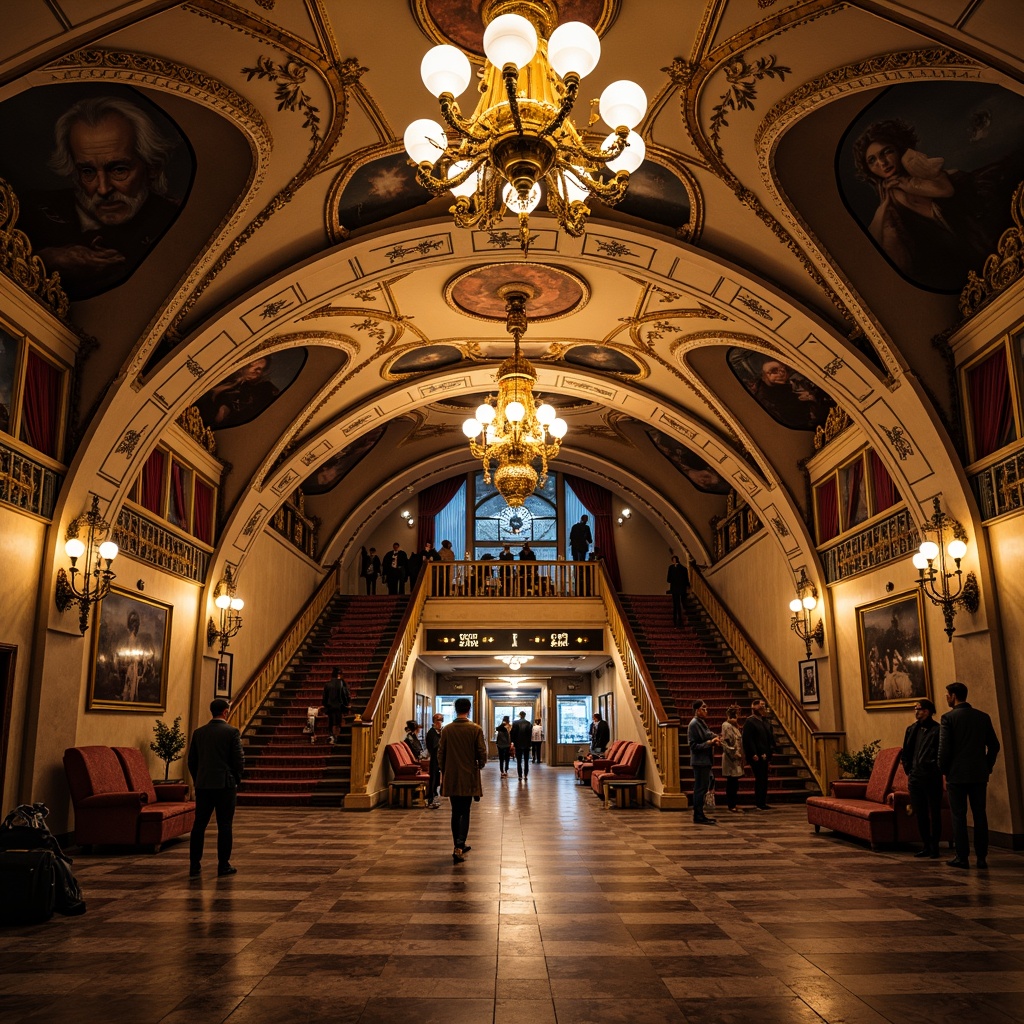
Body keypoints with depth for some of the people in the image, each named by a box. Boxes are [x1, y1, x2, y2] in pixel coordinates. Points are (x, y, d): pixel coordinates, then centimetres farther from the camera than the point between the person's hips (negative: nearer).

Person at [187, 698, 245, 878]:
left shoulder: (198, 732, 6)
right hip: (225, 784, -4)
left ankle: (194, 865, 10)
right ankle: (223, 865, 7)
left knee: (199, 825, 9)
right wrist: (236, 779, 7)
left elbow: (191, 760, 9)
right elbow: (239, 759, -9)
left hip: (202, 785, 4)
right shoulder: (232, 732, -8)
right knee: (224, 826, 3)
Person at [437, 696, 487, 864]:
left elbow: (440, 753, 3)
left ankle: (458, 846, 20)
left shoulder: (446, 729, -2)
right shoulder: (475, 729, -9)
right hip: (469, 777, -2)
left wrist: (443, 771, 17)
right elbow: (482, 753, -8)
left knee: (455, 813, 13)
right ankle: (459, 847, -11)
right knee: (465, 813, 2)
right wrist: (480, 765, 13)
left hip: (451, 777, 3)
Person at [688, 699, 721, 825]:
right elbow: (694, 745, -18)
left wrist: (714, 741, 4)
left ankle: (700, 815, 21)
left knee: (702, 789, 14)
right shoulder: (694, 724, -15)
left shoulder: (702, 723, 15)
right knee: (700, 789, -5)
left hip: (705, 761, 10)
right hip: (700, 761, -10)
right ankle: (698, 817, 1)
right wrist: (709, 743, -20)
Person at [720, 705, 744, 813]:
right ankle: (731, 805, 0)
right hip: (731, 758, -9)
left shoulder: (735, 726, 17)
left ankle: (733, 804, 16)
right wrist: (734, 753, -18)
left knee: (734, 783, 11)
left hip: (736, 758, 9)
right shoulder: (726, 725, -11)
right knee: (731, 782, -5)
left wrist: (740, 754, 12)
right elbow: (725, 742, -17)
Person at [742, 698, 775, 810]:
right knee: (760, 779, -4)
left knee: (763, 779, 10)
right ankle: (760, 803, 3)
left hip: (764, 755, 7)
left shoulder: (766, 722, 14)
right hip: (756, 756, -7)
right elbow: (748, 740, -14)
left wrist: (769, 753, 5)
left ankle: (761, 803, 18)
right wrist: (754, 754, -18)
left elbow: (771, 738, 15)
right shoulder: (750, 722, -9)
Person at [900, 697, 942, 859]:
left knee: (934, 814, 4)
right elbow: (905, 753, 16)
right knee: (919, 814, 11)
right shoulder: (912, 730, 10)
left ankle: (934, 846, 13)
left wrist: (936, 769, -10)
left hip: (932, 778, -6)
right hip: (915, 778, 6)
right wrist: (909, 771, 10)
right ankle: (926, 845, 21)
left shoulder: (937, 730, -8)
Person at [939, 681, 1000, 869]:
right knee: (980, 815, 8)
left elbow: (944, 748, -11)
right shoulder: (983, 717, 5)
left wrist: (944, 771, 0)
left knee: (959, 816, 1)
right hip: (979, 774, 4)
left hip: (957, 775, -4)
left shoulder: (948, 718, -8)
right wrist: (988, 768, 15)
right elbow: (994, 746, 7)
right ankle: (981, 857, 11)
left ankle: (962, 857, 2)